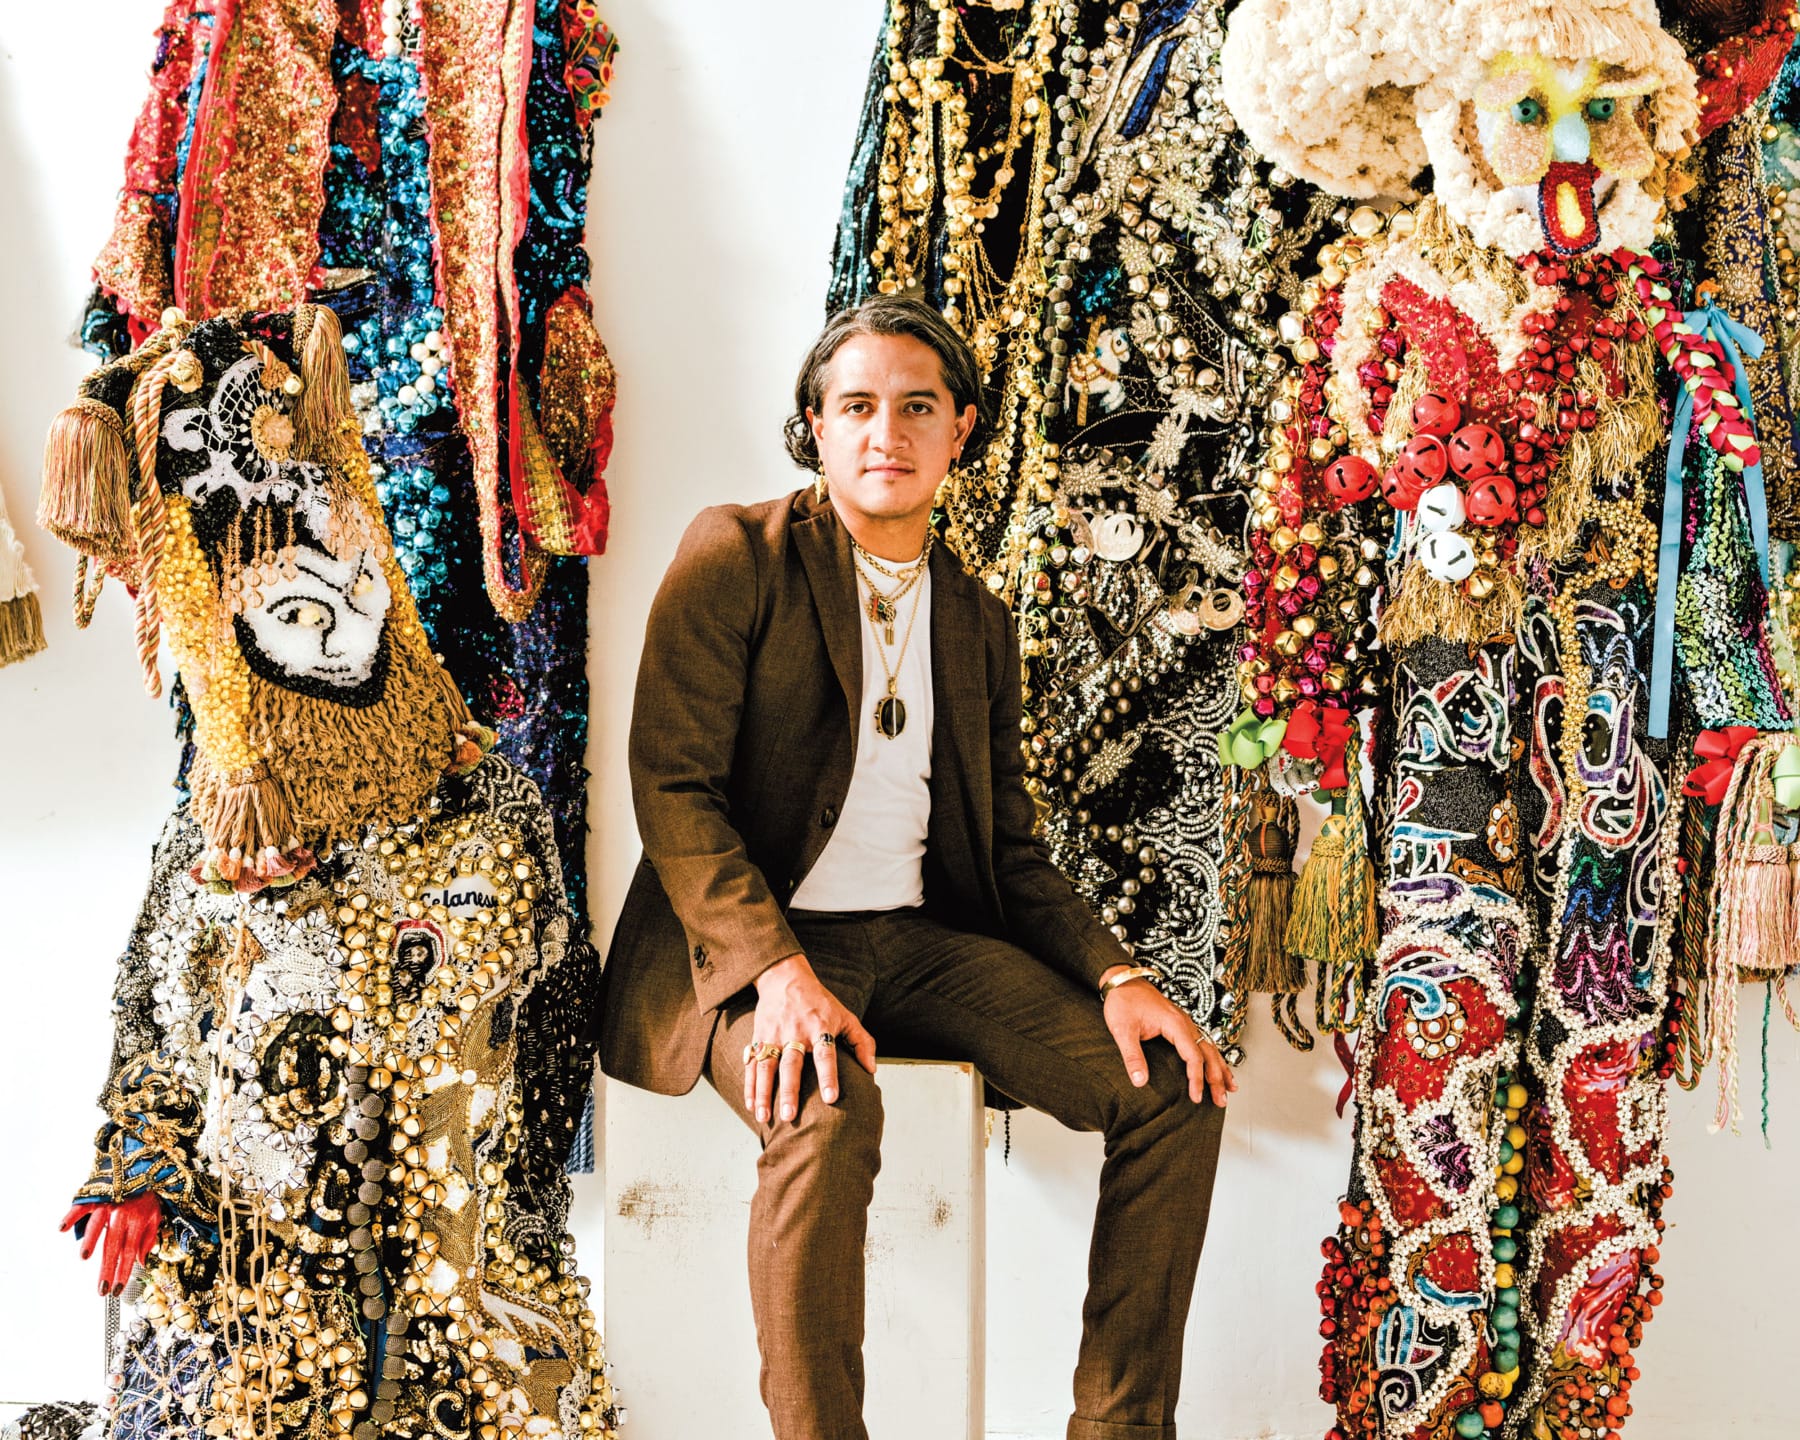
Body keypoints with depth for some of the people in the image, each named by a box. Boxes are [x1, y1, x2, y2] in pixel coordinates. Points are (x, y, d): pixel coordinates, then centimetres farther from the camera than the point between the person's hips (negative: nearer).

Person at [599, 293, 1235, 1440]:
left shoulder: (979, 621, 16)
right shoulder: (738, 554, -1)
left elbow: (1011, 848, 17)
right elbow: (672, 788, -9)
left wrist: (1114, 974, -2)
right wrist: (780, 969, -24)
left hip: (923, 939, 6)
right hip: (757, 944, -5)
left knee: (1174, 1090, -11)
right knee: (830, 1114, -37)